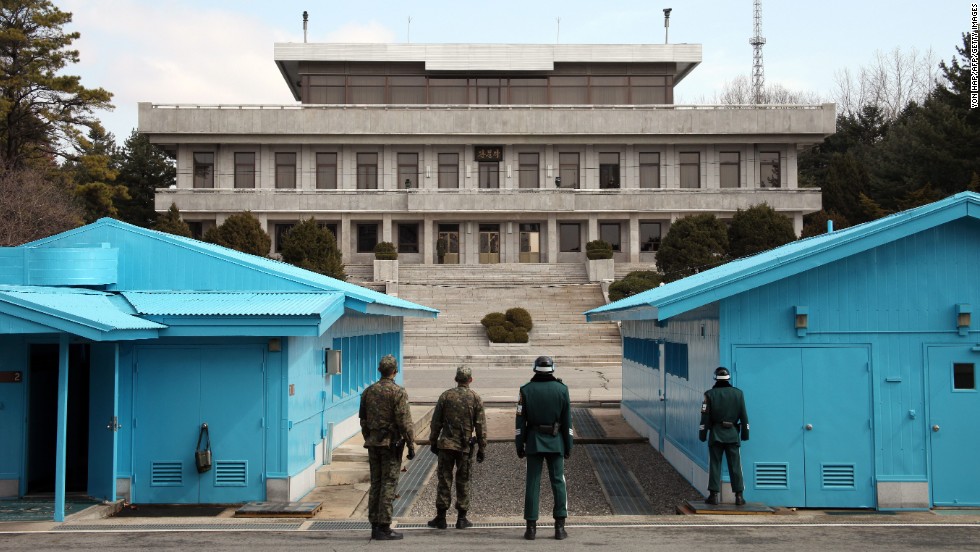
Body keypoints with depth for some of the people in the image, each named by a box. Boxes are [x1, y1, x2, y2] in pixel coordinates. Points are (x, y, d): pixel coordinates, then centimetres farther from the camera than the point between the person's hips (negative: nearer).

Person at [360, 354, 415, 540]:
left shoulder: (368, 391, 8)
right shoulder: (398, 392, -11)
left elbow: (363, 419, 13)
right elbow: (404, 421, -15)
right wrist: (411, 445, -10)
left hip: (373, 443, 6)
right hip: (391, 443, -6)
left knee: (375, 484, 11)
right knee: (389, 485, -3)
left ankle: (375, 526, 14)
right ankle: (384, 528, -2)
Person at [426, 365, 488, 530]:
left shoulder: (445, 396, 1)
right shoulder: (476, 399, -1)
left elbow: (436, 422, 3)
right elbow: (481, 427, -1)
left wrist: (433, 442, 12)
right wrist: (481, 449, 5)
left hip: (446, 444, 0)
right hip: (466, 447, 0)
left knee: (444, 480, 5)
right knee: (463, 482, 8)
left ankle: (441, 518, 8)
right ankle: (461, 519, 11)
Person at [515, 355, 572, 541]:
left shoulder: (526, 390, -2)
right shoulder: (562, 389, -1)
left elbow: (520, 421, -2)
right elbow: (567, 421, 0)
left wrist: (519, 446, 4)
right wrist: (568, 446, 6)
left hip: (534, 442, 0)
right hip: (555, 442, 0)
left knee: (532, 483, 3)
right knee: (558, 482, 5)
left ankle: (531, 527, 2)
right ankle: (560, 527, 1)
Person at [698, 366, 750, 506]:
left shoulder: (710, 394, -4)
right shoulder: (738, 393, 3)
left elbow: (705, 416, -4)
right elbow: (743, 416, 6)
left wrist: (702, 433, 4)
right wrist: (745, 432, 14)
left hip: (715, 435, -2)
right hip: (733, 435, 2)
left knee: (715, 465, 3)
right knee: (735, 466, 5)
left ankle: (714, 495, 1)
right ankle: (739, 496, 4)